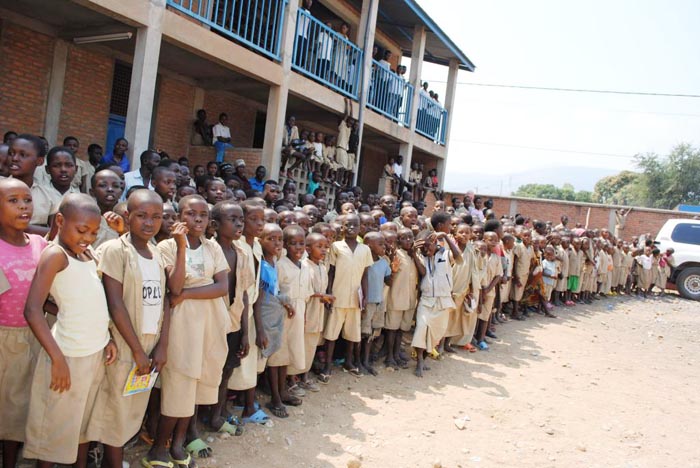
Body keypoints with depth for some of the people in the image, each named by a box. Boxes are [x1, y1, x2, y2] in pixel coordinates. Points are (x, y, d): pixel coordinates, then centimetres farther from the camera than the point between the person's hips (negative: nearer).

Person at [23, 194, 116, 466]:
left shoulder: (88, 255, 9)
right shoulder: (55, 254, -14)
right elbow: (32, 310, -21)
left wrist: (106, 338, 4)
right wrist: (57, 358, -23)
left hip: (95, 351, 7)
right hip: (70, 354, -7)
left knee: (85, 419, 20)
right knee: (57, 426, 8)